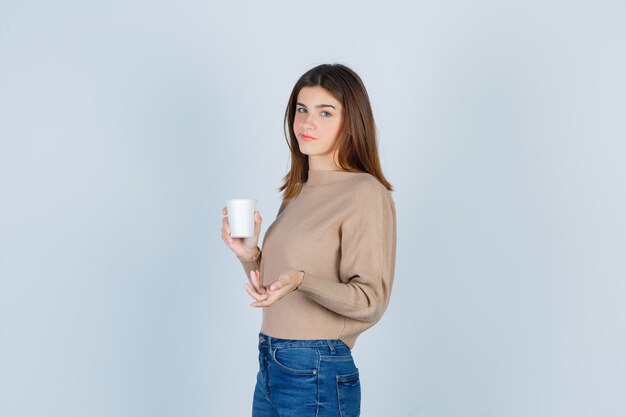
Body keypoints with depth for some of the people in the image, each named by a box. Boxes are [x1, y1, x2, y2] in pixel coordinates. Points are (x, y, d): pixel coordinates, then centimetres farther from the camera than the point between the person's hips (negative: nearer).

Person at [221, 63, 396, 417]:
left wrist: (302, 280, -28)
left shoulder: (366, 193, -12)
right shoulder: (298, 191, 10)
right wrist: (249, 254, -2)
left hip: (318, 376, -7)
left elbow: (371, 300, -15)